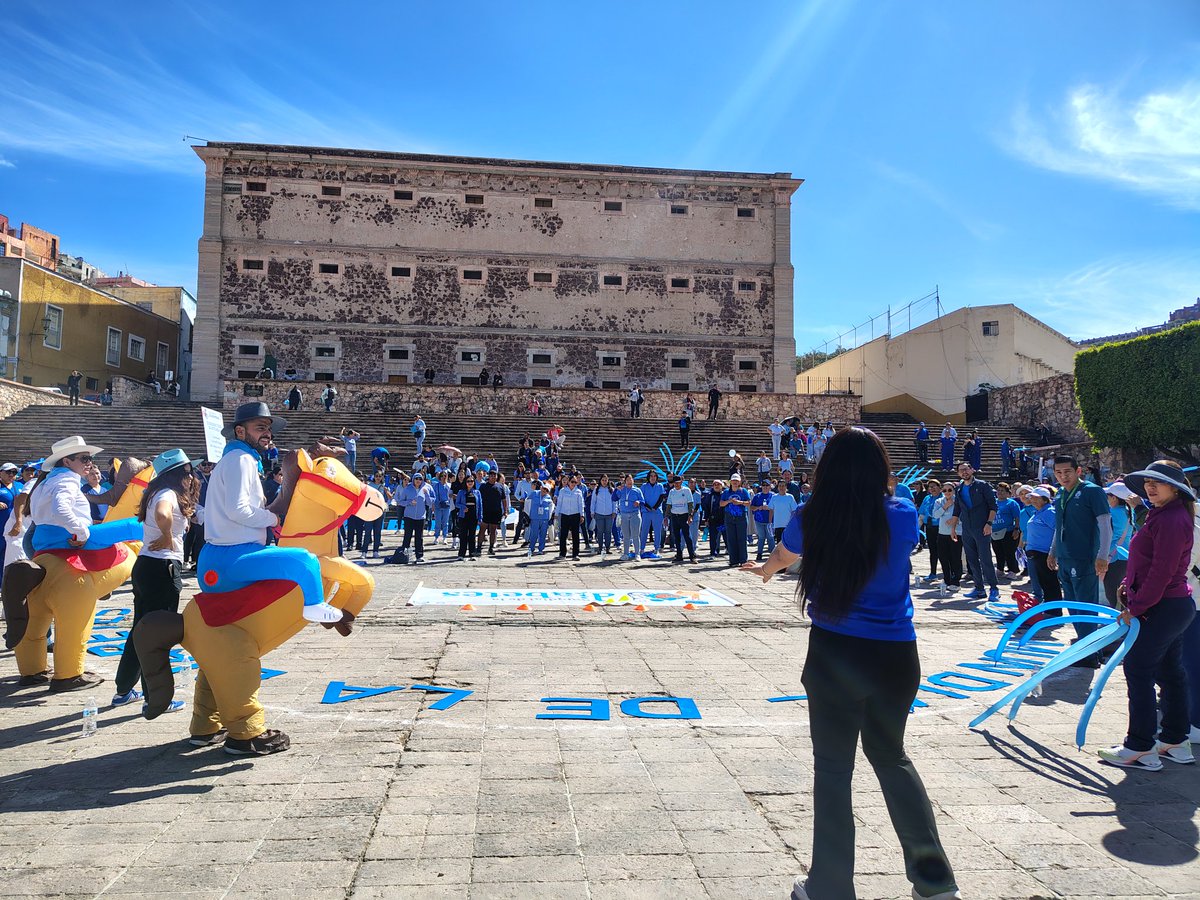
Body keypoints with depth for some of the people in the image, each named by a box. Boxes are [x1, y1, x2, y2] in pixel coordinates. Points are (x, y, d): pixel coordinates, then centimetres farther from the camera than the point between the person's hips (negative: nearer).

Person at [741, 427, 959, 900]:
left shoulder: (810, 519, -6)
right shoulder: (903, 516, -7)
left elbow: (782, 557, 17)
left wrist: (763, 569, 40)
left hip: (834, 655, -2)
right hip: (896, 655, 3)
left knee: (833, 768, 9)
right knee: (891, 755, 24)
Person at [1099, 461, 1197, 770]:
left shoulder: (1172, 519, -20)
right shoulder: (1162, 515, 14)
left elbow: (1162, 571, -23)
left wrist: (1136, 607, -19)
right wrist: (1129, 584, 13)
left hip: (1162, 608, -11)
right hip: (1177, 606, 11)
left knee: (1138, 669, -7)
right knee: (1170, 671, 16)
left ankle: (1141, 748, -1)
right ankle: (1176, 741, 27)